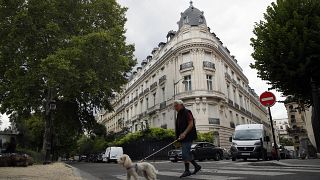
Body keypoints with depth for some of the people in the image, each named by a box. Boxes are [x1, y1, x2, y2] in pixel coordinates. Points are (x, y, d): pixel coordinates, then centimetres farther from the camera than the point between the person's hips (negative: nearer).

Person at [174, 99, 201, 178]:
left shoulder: (187, 112, -9)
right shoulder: (179, 114, 19)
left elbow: (191, 124, -18)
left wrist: (184, 133, -27)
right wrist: (178, 136, 18)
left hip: (187, 137, -9)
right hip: (183, 137, 10)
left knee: (185, 153, -8)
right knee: (187, 153, 12)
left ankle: (187, 171, 1)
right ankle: (197, 166, 24)